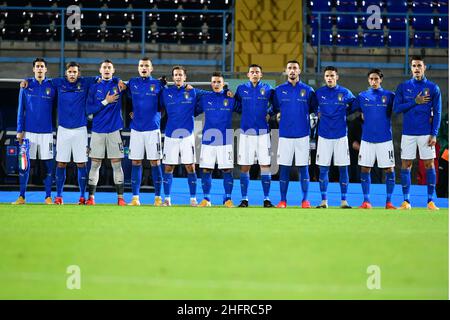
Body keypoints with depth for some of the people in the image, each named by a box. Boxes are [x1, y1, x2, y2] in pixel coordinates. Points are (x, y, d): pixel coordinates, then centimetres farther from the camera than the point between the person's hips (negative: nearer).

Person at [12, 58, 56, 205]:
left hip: (46, 132, 0)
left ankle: (48, 197, 7)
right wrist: (19, 131, 0)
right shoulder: (26, 86, 4)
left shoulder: (52, 86, 3)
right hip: (29, 131, 0)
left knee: (48, 164, 1)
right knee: (24, 164, -3)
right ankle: (21, 197, 1)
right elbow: (21, 110, 6)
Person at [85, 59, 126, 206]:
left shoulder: (118, 86, 6)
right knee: (95, 165, 1)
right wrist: (105, 102, -9)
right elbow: (89, 109, -1)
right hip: (97, 131, 1)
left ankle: (120, 198, 0)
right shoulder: (94, 88, 7)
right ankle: (91, 198, 4)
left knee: (117, 165, -2)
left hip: (114, 130, -1)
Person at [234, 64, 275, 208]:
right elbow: (237, 106, 16)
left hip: (263, 132, 0)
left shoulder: (267, 89, 4)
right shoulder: (242, 88, 5)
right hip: (246, 131, 0)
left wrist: (269, 113, -1)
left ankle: (266, 199, 5)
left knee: (265, 165, -1)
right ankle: (244, 199, 7)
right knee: (245, 166, 0)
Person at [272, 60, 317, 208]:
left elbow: (315, 110, 10)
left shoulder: (308, 90, 4)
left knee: (303, 167, 1)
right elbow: (274, 109, 15)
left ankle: (305, 200, 6)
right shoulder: (279, 90, 5)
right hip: (285, 134, 1)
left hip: (302, 134, -1)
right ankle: (283, 200, 5)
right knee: (284, 167, 1)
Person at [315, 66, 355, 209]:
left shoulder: (345, 93, 0)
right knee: (323, 169, 0)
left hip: (341, 135, -1)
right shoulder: (319, 93, 3)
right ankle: (324, 201, 5)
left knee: (343, 168, 0)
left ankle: (344, 200, 4)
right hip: (324, 135, 1)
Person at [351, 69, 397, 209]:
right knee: (365, 169, 1)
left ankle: (389, 202, 6)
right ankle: (366, 201, 8)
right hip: (367, 139, 2)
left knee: (389, 169, -2)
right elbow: (349, 109, 9)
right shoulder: (362, 96, 6)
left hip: (385, 139, -2)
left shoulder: (389, 96, 1)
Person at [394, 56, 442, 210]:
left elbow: (437, 113, 1)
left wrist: (434, 134, -6)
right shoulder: (403, 87, 4)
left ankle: (430, 201, 5)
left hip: (426, 133, -1)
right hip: (408, 132, 1)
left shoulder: (433, 88, 2)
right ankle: (406, 201, 5)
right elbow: (397, 108, -2)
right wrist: (415, 102, -12)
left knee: (429, 165, 0)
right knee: (406, 165, 0)